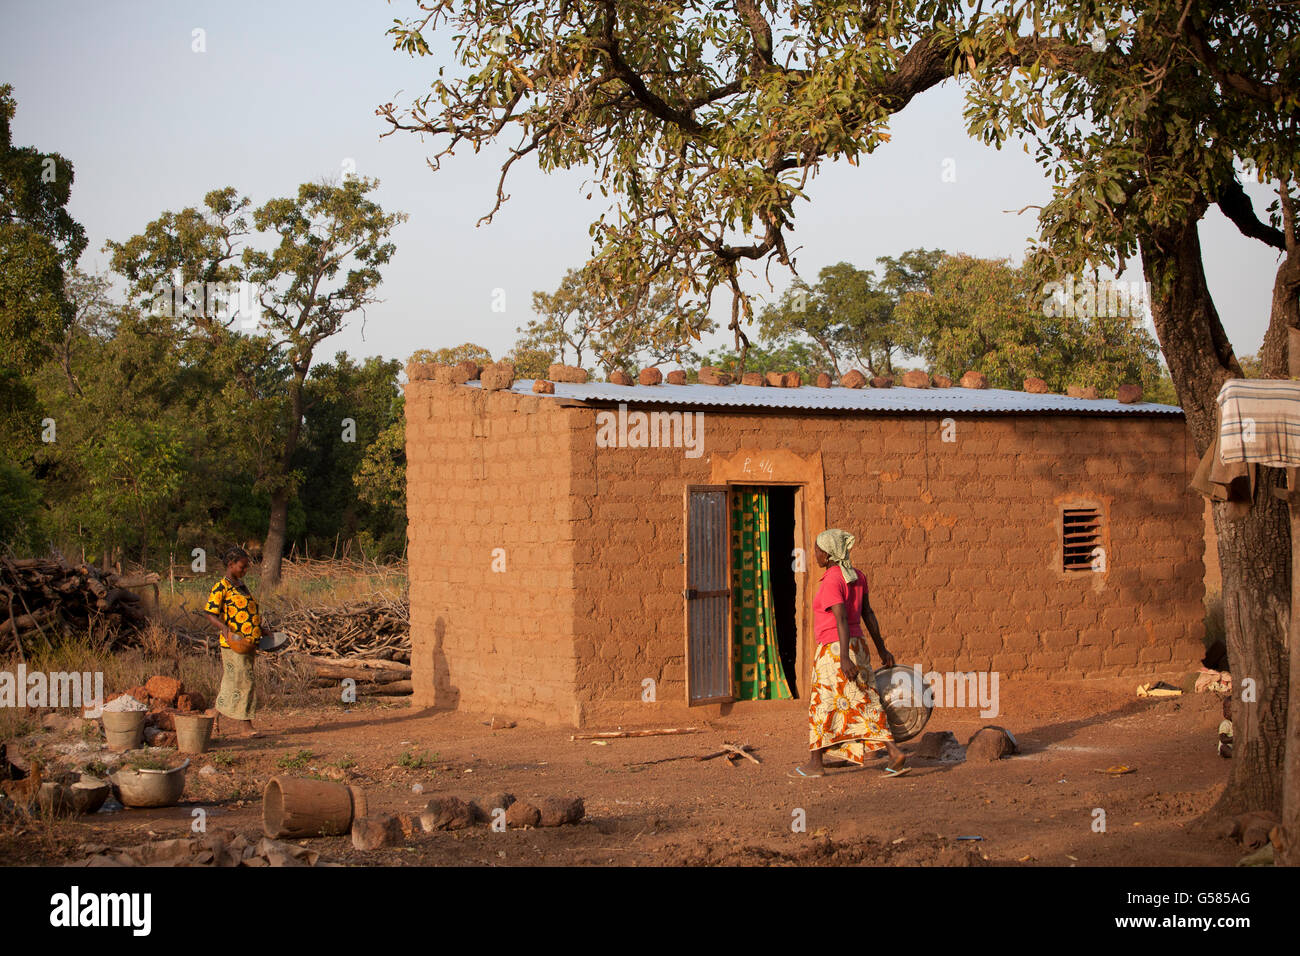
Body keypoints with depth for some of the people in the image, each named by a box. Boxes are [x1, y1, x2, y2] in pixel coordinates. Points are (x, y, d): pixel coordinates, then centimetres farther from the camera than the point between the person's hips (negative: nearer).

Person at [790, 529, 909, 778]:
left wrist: (844, 658, -28)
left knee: (822, 706, 5)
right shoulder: (856, 576, 9)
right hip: (857, 645, 8)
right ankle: (895, 753, -5)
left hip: (834, 651, -8)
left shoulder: (831, 581, -17)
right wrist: (881, 647, 18)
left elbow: (842, 619, -24)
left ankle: (815, 764, 14)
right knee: (864, 703, 7)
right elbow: (867, 613, 13)